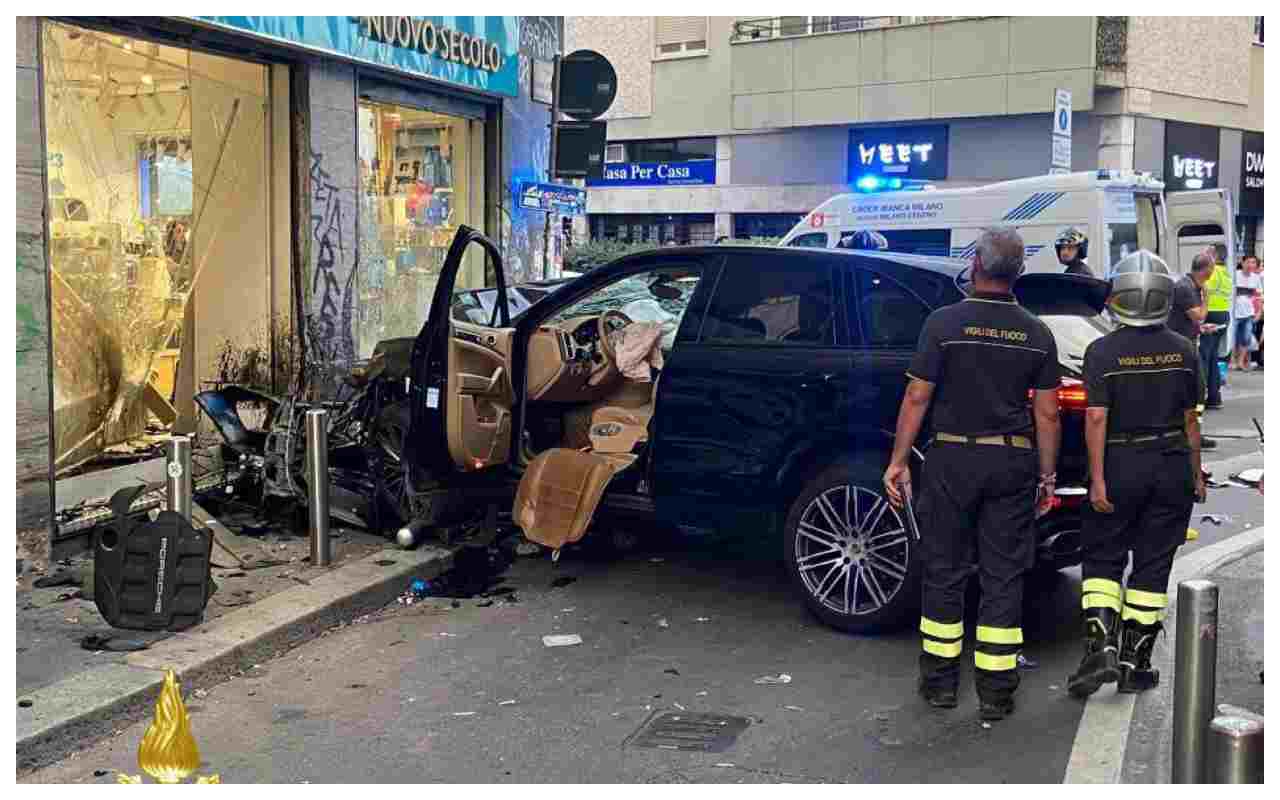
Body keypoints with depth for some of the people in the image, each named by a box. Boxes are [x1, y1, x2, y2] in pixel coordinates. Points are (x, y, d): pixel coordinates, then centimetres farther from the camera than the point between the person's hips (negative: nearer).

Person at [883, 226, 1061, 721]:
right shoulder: (1037, 334, 2)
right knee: (1003, 577, 7)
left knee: (944, 572, 10)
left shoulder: (945, 323, -6)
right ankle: (996, 693, 11)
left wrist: (898, 461, 0)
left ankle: (940, 681, 19)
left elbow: (917, 398, -7)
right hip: (1014, 463, 2)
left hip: (953, 459, -2)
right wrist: (1047, 476, 11)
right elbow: (1047, 413, 3)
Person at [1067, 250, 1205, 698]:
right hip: (1171, 465, 3)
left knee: (1102, 560, 10)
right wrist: (1196, 475, 13)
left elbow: (1096, 418, -14)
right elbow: (1190, 420, 5)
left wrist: (1097, 478, -12)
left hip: (1120, 464, -2)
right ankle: (1134, 662, 12)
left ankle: (1101, 644, -7)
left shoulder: (1102, 351, -9)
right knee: (1152, 565, 9)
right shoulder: (1184, 352, 1)